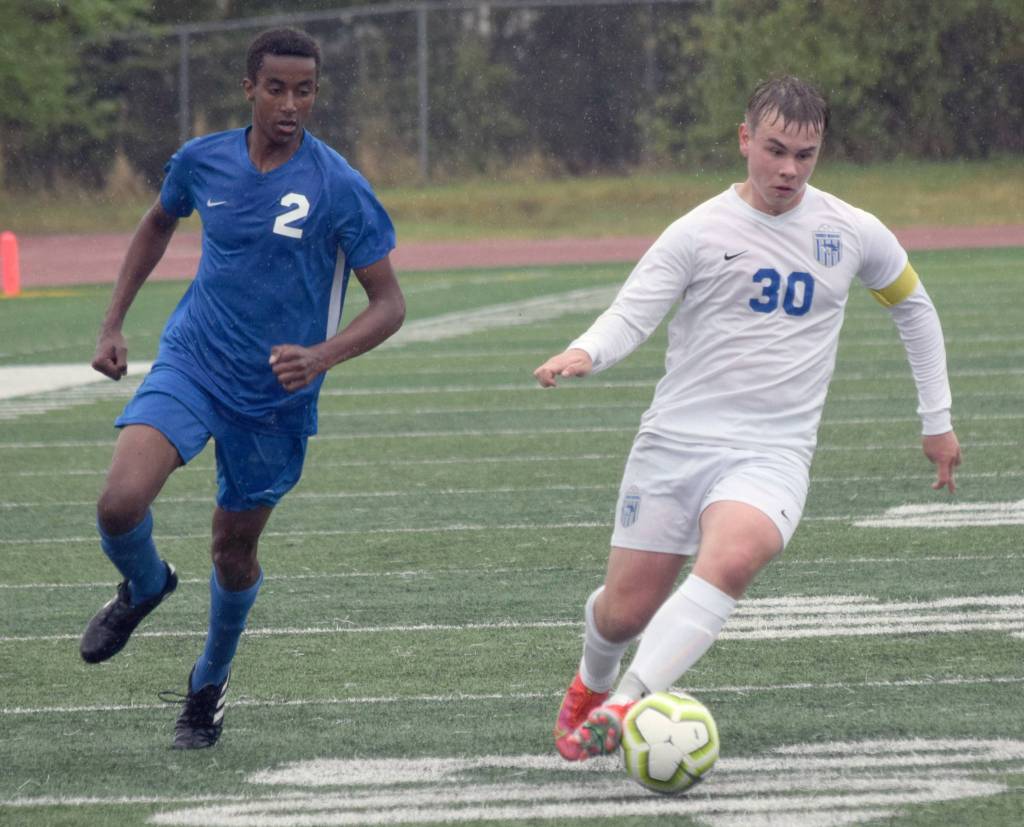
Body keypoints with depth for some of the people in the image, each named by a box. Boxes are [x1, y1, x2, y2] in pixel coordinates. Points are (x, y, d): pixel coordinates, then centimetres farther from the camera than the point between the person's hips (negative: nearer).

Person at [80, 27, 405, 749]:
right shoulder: (202, 161, -4)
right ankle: (144, 587, 13)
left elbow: (389, 303, -10)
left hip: (276, 395, -1)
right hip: (191, 365, 1)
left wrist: (322, 356, -28)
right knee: (120, 503, -22)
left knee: (235, 550, 12)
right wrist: (113, 324, 16)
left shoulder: (341, 189, -14)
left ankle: (210, 685, 39)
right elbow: (159, 225, 19)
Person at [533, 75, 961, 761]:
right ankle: (592, 685, 40)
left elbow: (913, 305, 22)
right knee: (625, 611, 3)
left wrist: (938, 420, 23)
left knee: (733, 556, -33)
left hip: (772, 454, 0)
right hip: (674, 441, 0)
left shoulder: (852, 234, 5)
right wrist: (583, 354, -31)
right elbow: (630, 316, -8)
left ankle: (628, 704, -33)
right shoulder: (700, 231, -2)